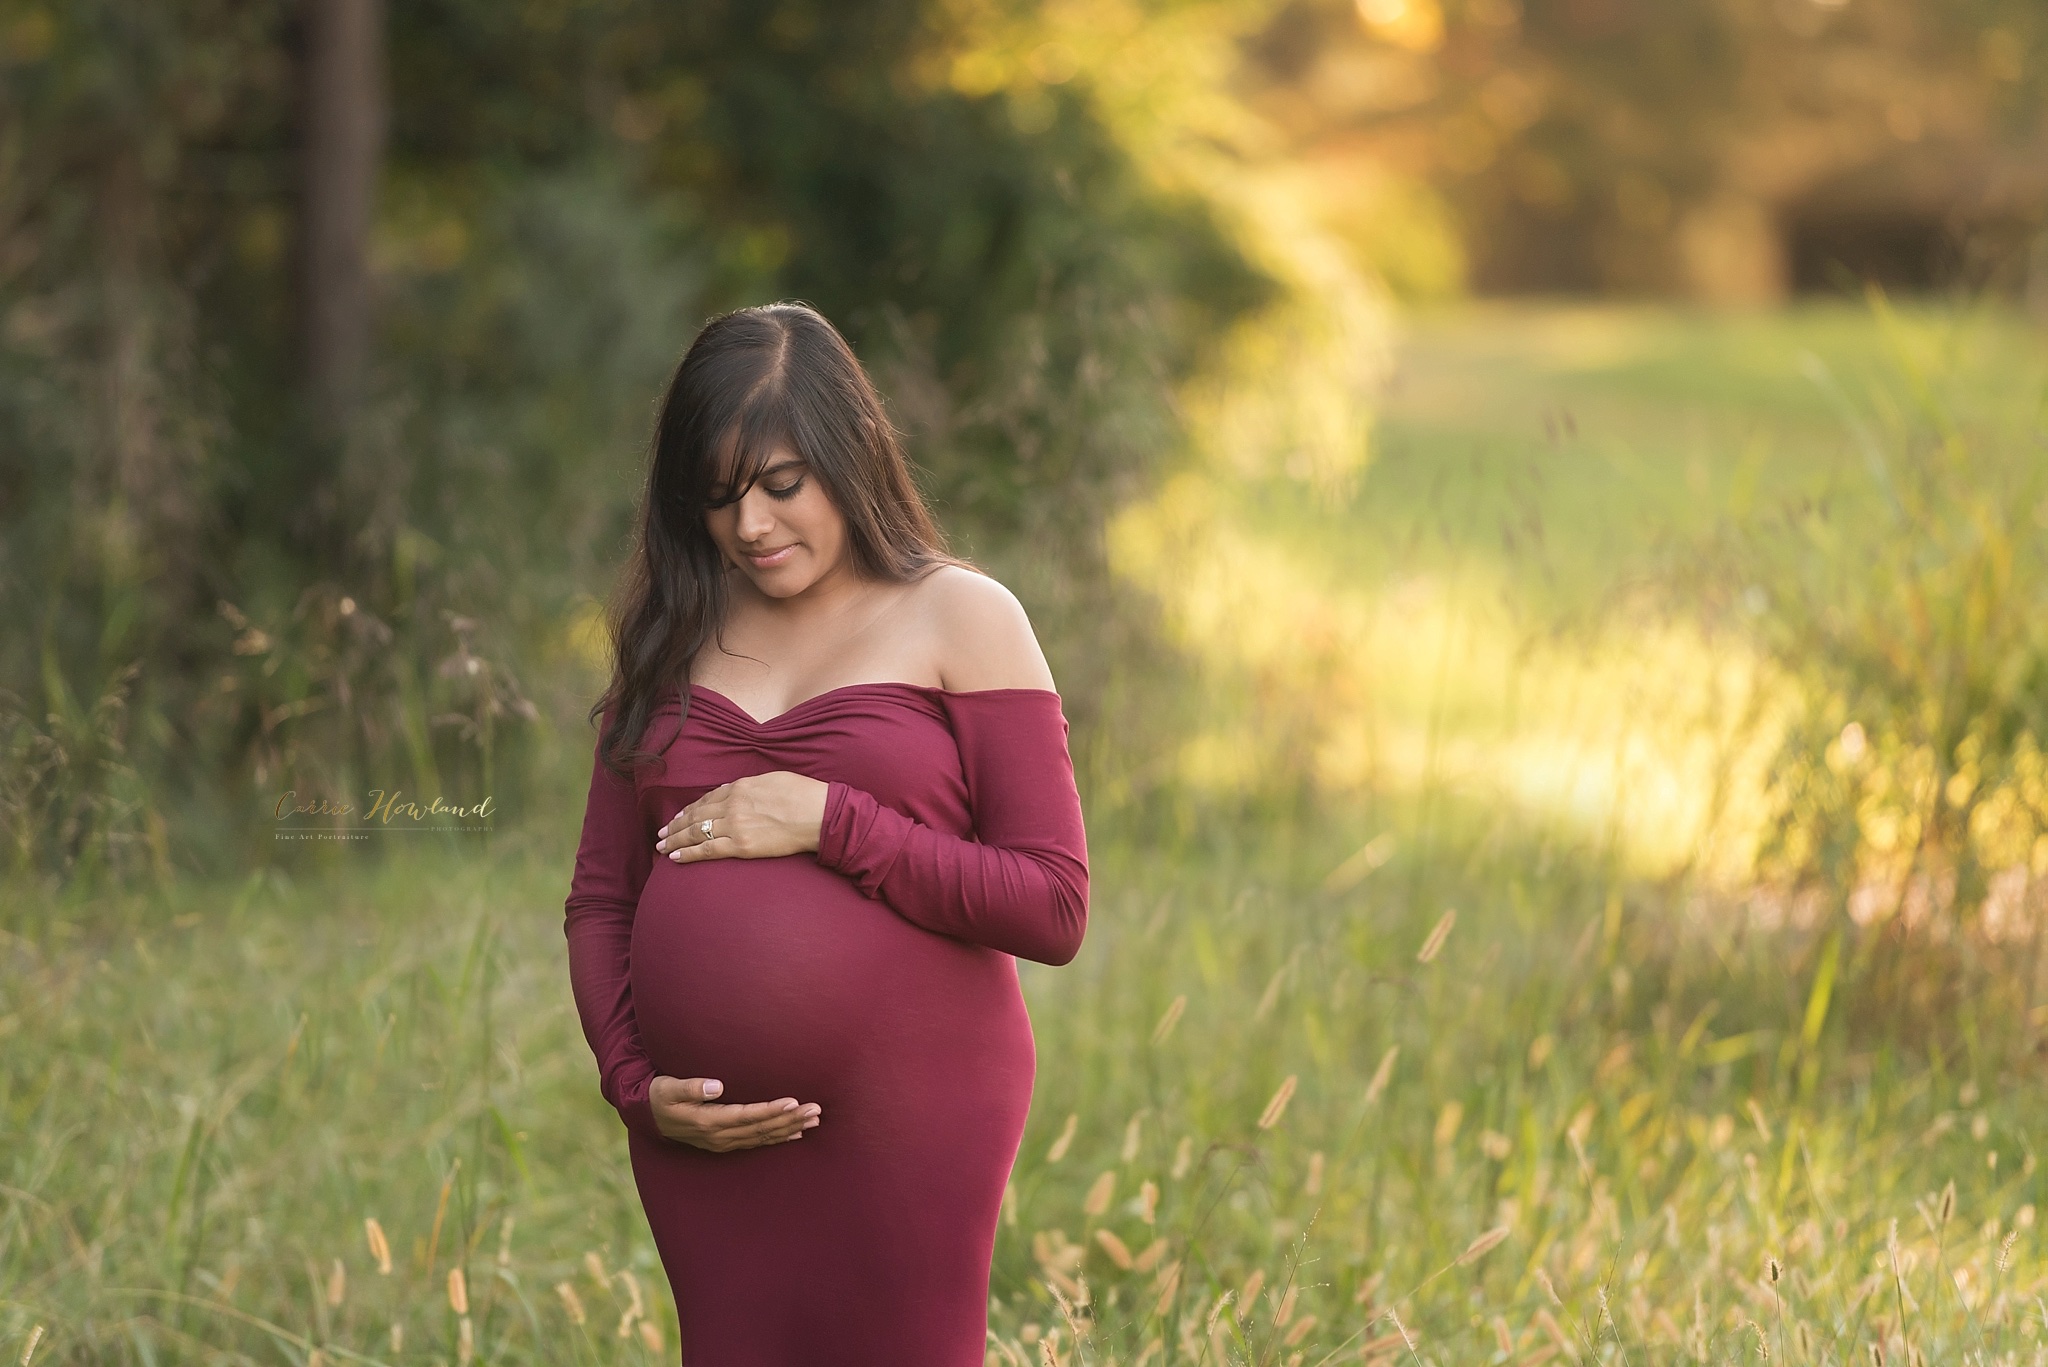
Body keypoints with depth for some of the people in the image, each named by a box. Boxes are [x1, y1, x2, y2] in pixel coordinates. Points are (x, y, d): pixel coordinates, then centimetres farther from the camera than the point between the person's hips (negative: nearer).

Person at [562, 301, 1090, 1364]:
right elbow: (599, 898, 12)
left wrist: (829, 823, -14)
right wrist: (636, 1083, -3)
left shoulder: (960, 619, 0)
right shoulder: (675, 637, 12)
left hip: (902, 1127, -4)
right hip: (704, 1138, 4)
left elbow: (1053, 909, -7)